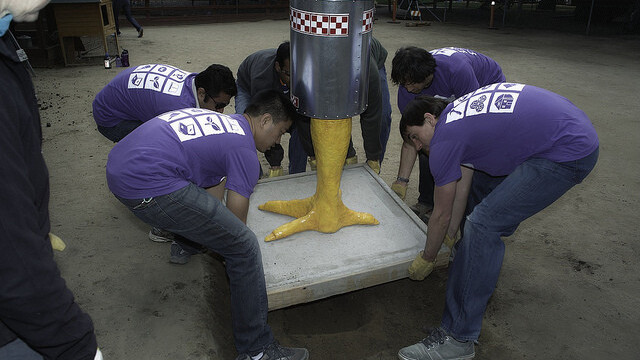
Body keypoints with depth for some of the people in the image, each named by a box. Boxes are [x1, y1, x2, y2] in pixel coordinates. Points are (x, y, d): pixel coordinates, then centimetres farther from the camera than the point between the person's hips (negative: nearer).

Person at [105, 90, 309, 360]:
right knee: (244, 247, -7)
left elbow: (213, 191, 30)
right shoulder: (244, 150, -4)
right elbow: (237, 219, 2)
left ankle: (186, 243, 52)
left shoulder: (219, 120, 22)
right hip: (148, 189, -10)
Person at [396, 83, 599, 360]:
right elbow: (463, 185, 21)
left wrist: (426, 259, 13)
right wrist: (450, 237, 28)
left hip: (569, 155, -11)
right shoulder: (459, 112, 15)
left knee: (484, 224, -14)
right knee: (494, 191, 27)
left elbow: (442, 215, -3)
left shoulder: (444, 138, -12)